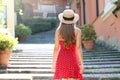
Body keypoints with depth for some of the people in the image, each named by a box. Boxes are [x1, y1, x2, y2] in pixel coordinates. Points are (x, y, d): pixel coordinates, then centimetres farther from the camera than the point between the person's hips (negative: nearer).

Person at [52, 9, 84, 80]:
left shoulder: (58, 31, 0)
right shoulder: (77, 31, -4)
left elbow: (56, 48, 0)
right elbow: (78, 47, -13)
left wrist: (54, 63, 8)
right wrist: (81, 63, -15)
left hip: (61, 59, 2)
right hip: (72, 59, -2)